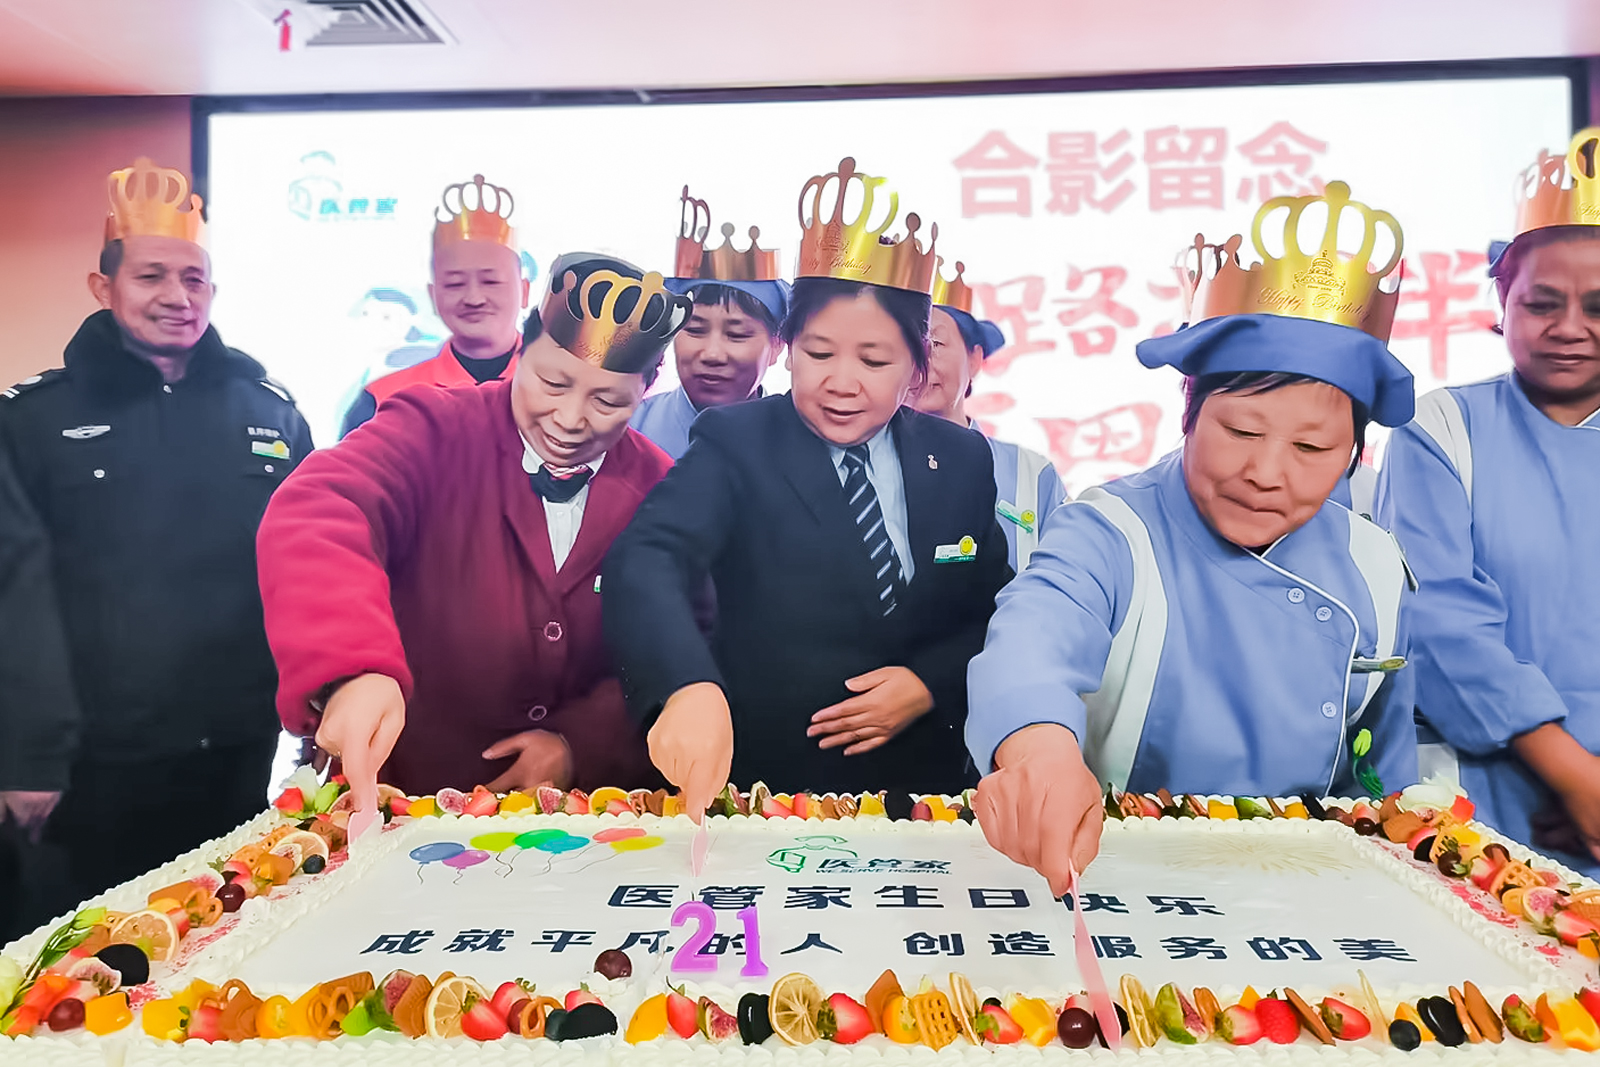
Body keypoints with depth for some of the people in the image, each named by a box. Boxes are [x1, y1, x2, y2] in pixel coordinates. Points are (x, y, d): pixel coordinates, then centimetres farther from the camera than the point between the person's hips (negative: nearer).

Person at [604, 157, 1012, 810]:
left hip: (917, 790, 3)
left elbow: (1001, 619, 12)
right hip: (755, 784, -2)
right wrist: (689, 687, -40)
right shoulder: (735, 445, -5)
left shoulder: (962, 461, 5)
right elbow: (645, 561, -22)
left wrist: (931, 684, -8)